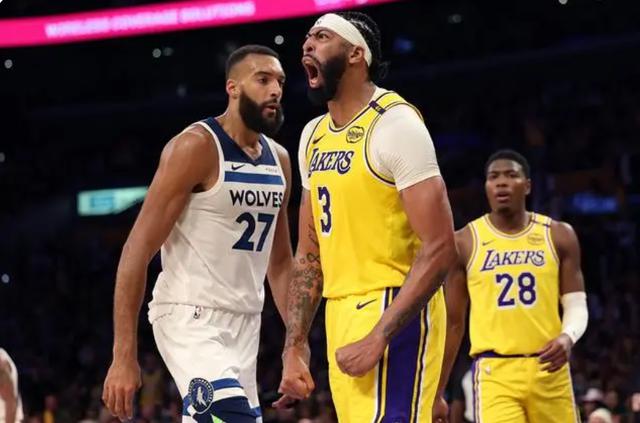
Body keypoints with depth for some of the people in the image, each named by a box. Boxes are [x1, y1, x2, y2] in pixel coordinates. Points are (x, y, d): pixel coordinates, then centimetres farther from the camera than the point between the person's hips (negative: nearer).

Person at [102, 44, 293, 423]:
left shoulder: (279, 159, 11)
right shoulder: (196, 147, -12)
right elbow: (138, 250, -14)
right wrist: (124, 356, -19)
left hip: (246, 323, 8)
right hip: (190, 318, -8)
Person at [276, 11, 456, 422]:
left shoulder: (394, 123, -12)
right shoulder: (314, 136, 14)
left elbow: (439, 249, -18)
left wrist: (378, 338, -23)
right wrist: (295, 347, 11)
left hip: (395, 315, -9)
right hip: (341, 317, 9)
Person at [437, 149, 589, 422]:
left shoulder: (558, 236, 7)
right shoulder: (465, 243, 4)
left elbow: (577, 306, 8)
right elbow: (453, 322, 10)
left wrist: (567, 338, -16)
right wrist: (436, 393, 8)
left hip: (548, 370, 2)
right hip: (495, 372, -2)